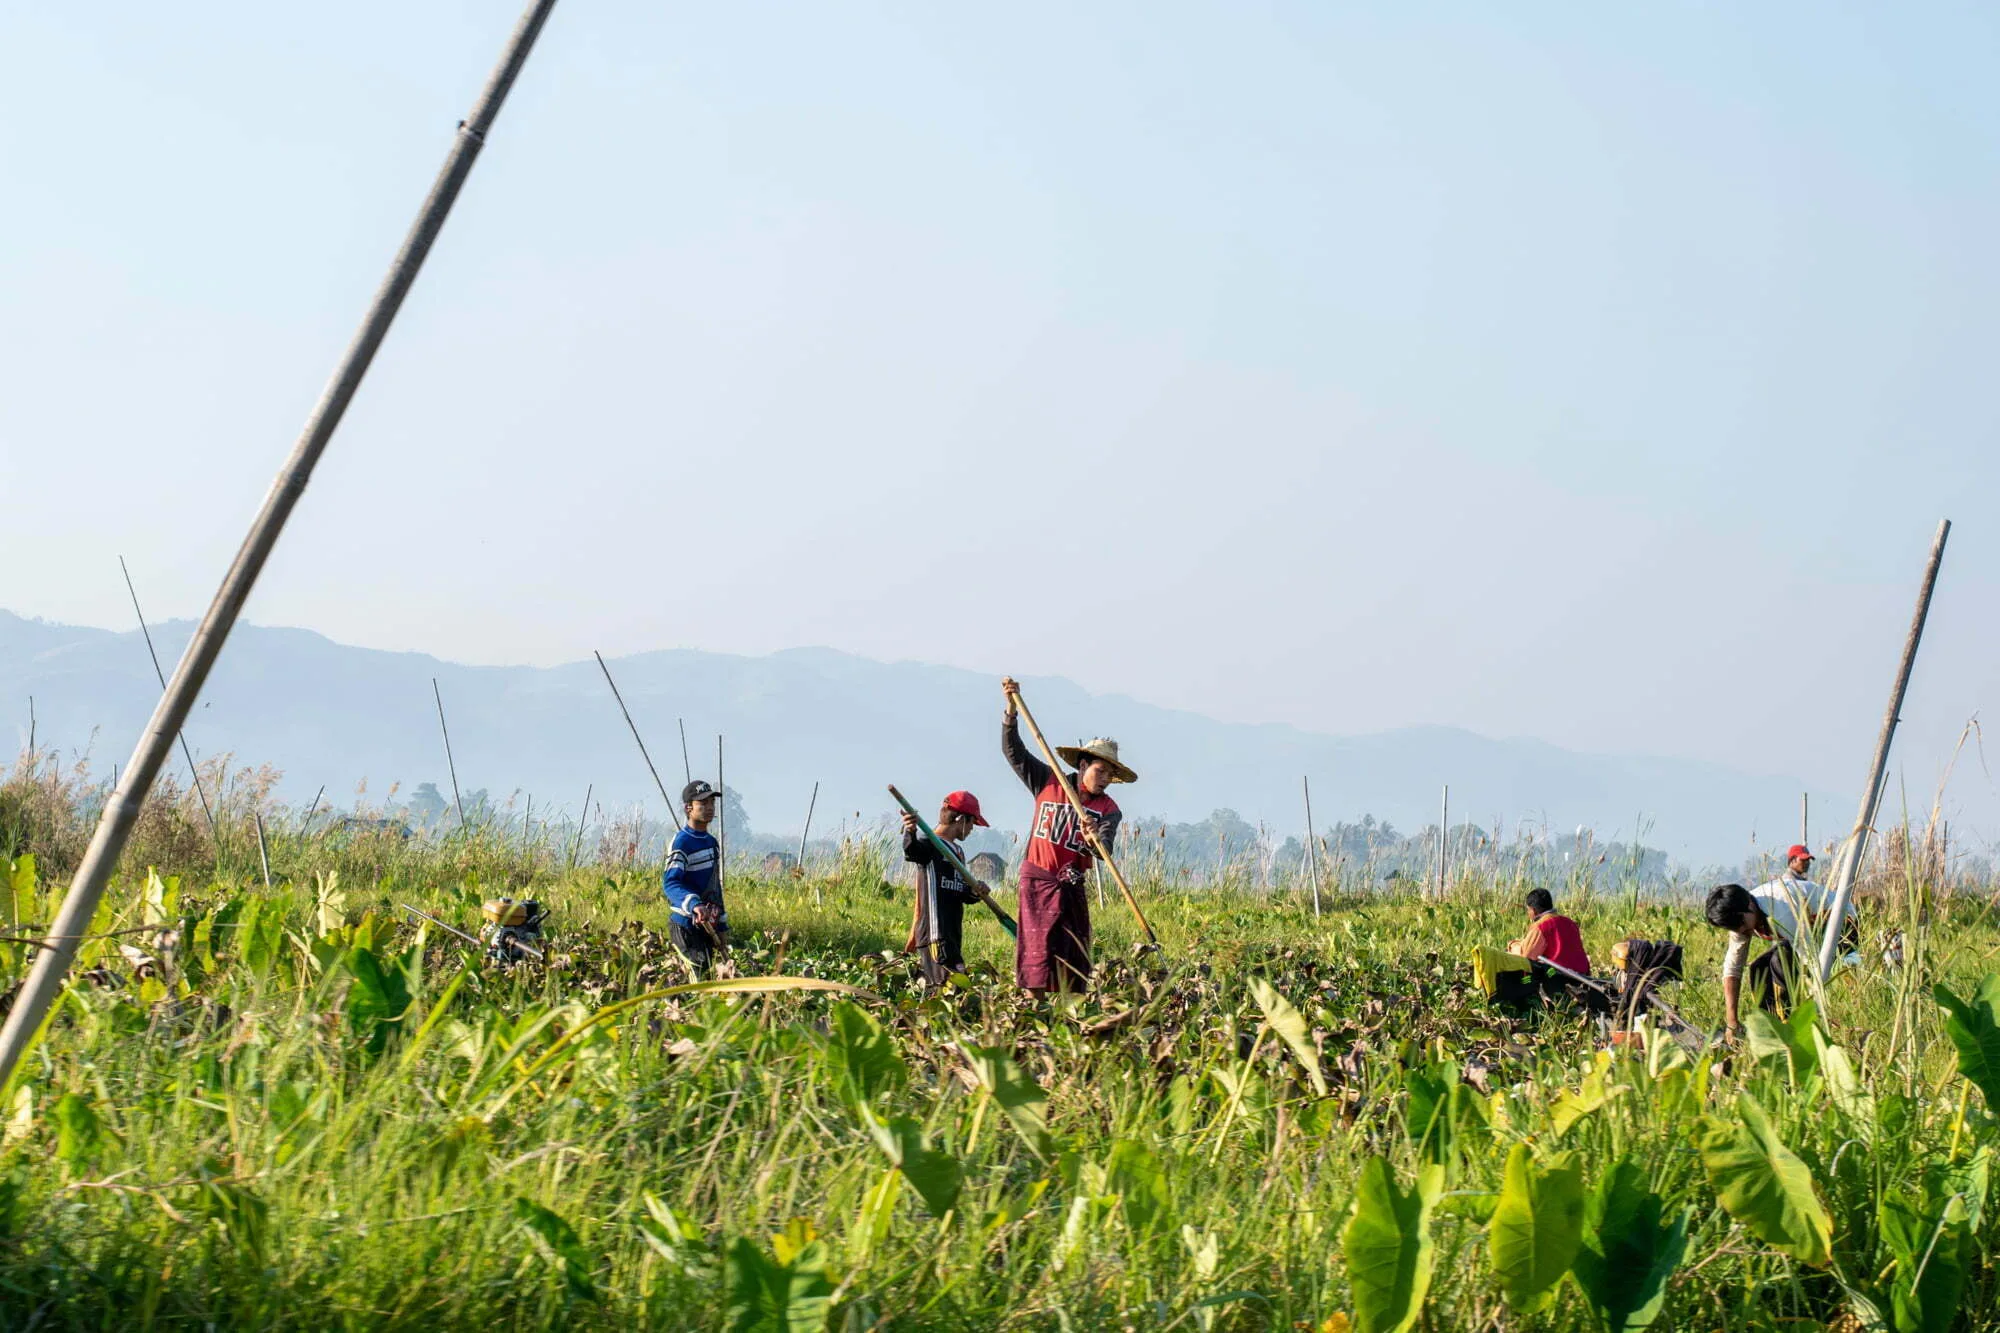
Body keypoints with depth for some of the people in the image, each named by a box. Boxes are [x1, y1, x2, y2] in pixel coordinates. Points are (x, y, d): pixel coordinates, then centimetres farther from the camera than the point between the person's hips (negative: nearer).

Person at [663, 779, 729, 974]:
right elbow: (670, 883, -27)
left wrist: (722, 927, 20)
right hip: (686, 927, -9)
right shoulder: (682, 842, -14)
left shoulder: (712, 842, 14)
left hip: (707, 925, 9)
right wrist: (694, 905, -45)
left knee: (708, 972, 9)